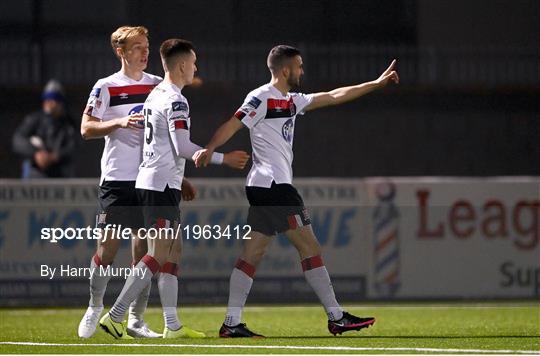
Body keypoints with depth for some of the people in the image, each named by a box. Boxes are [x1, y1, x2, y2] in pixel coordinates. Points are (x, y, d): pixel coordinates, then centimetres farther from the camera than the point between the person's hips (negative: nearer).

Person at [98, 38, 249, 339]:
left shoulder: (156, 95, 16)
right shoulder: (175, 101, -14)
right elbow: (182, 147, -18)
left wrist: (179, 178, 30)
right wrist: (224, 158, -11)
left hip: (151, 182, 10)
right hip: (162, 186, -10)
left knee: (174, 251, 9)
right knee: (158, 255, -10)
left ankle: (172, 325, 7)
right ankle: (115, 316, -12)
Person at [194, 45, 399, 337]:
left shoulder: (292, 101, 20)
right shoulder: (261, 98, -8)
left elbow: (334, 97, 26)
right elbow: (233, 125, -17)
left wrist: (376, 84, 29)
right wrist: (210, 148, -34)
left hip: (264, 188, 10)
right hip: (273, 184, -10)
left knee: (252, 254, 3)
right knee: (310, 246, -5)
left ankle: (232, 323, -2)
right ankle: (336, 317, -2)